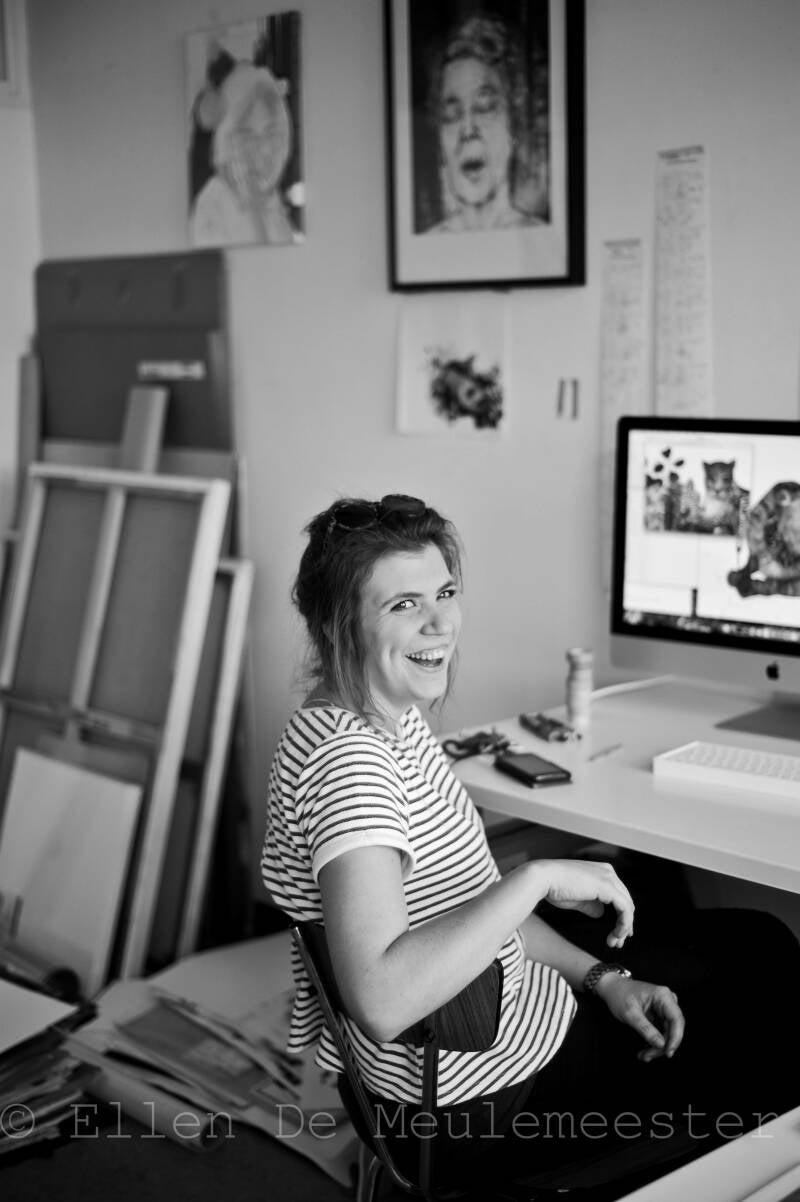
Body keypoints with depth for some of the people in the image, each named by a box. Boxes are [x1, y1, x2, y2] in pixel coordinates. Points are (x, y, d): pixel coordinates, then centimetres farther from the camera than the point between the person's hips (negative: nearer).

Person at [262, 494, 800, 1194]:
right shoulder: (347, 756, -30)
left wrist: (601, 975, 0)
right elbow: (382, 1002, -41)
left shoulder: (395, 717, 1)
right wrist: (541, 879, -34)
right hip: (480, 1107, -9)